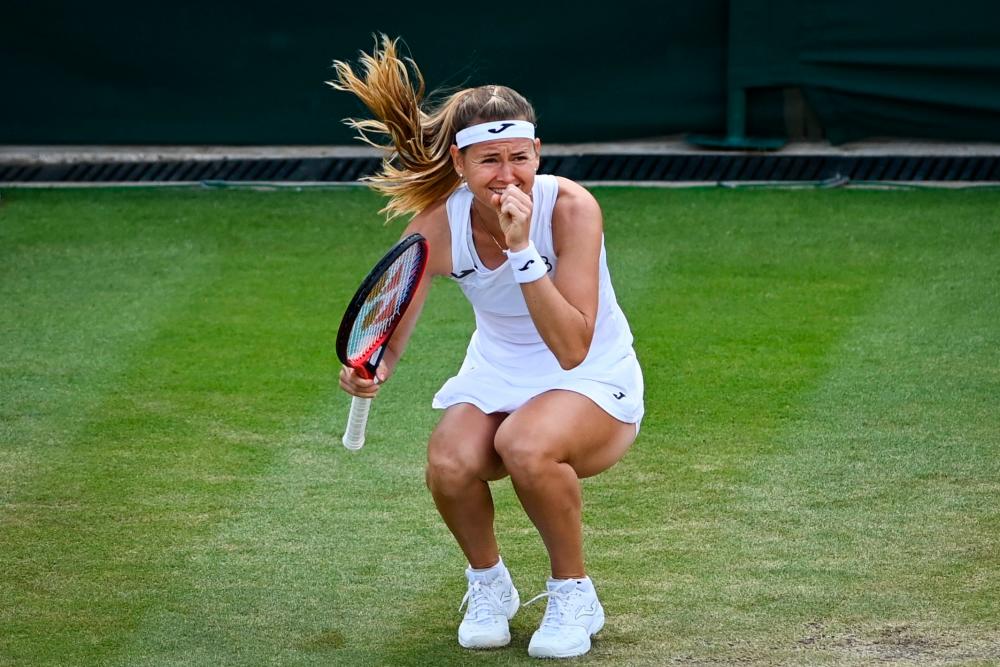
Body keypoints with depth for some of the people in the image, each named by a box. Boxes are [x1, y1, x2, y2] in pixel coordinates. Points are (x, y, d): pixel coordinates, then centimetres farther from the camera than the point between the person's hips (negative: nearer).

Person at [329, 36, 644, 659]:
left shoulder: (570, 208, -24)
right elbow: (390, 336, -12)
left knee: (527, 446, -36)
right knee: (450, 463, -30)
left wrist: (521, 250, -37)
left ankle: (574, 594, -9)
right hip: (497, 377, 3)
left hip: (594, 382, -3)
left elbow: (572, 349, -31)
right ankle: (489, 582, 3)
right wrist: (373, 370, -35)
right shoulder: (437, 224, -15)